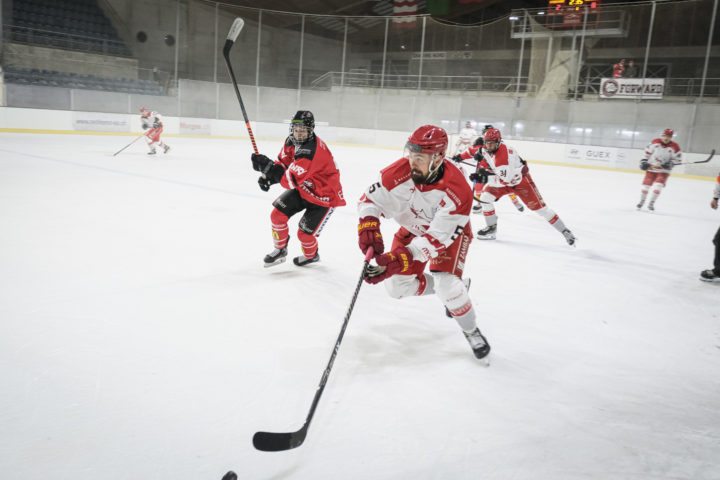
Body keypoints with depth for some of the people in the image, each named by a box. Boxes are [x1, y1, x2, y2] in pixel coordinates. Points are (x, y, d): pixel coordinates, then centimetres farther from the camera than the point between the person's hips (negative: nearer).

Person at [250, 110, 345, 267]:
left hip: (324, 196, -8)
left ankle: (311, 255, 32)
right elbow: (283, 164, 6)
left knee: (305, 233, -3)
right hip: (302, 188, 8)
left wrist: (267, 165, -42)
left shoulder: (312, 150, -36)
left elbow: (291, 180, -39)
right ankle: (280, 249, 20)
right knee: (277, 214, -3)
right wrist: (267, 176, -13)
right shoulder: (291, 141, -7)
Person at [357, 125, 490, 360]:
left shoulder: (457, 191, -37)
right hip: (413, 229, 5)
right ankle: (446, 288, 26)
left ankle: (471, 331, 6)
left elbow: (438, 237, -38)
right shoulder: (399, 172, -28)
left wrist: (399, 260, -48)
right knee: (397, 286, 1)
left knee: (447, 285, -23)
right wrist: (368, 226, -37)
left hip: (450, 230, -4)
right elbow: (370, 199, -17)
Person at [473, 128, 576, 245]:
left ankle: (564, 231, 5)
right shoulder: (486, 150, -11)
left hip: (520, 180, -7)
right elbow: (484, 163, 8)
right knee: (485, 197, -10)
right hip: (502, 180, 7)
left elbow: (504, 180, -40)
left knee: (539, 207, -7)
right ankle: (491, 227, 4)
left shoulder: (504, 154, -36)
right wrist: (480, 171, -12)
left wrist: (487, 179, -47)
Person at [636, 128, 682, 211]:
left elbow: (678, 158, -3)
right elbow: (647, 151, 7)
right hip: (651, 168, 2)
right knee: (646, 185, 2)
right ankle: (642, 201, 22)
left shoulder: (674, 147, -9)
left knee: (658, 186, -15)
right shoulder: (655, 142, -4)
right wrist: (643, 161, 0)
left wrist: (670, 163, -17)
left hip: (663, 170, -1)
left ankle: (651, 203, -3)